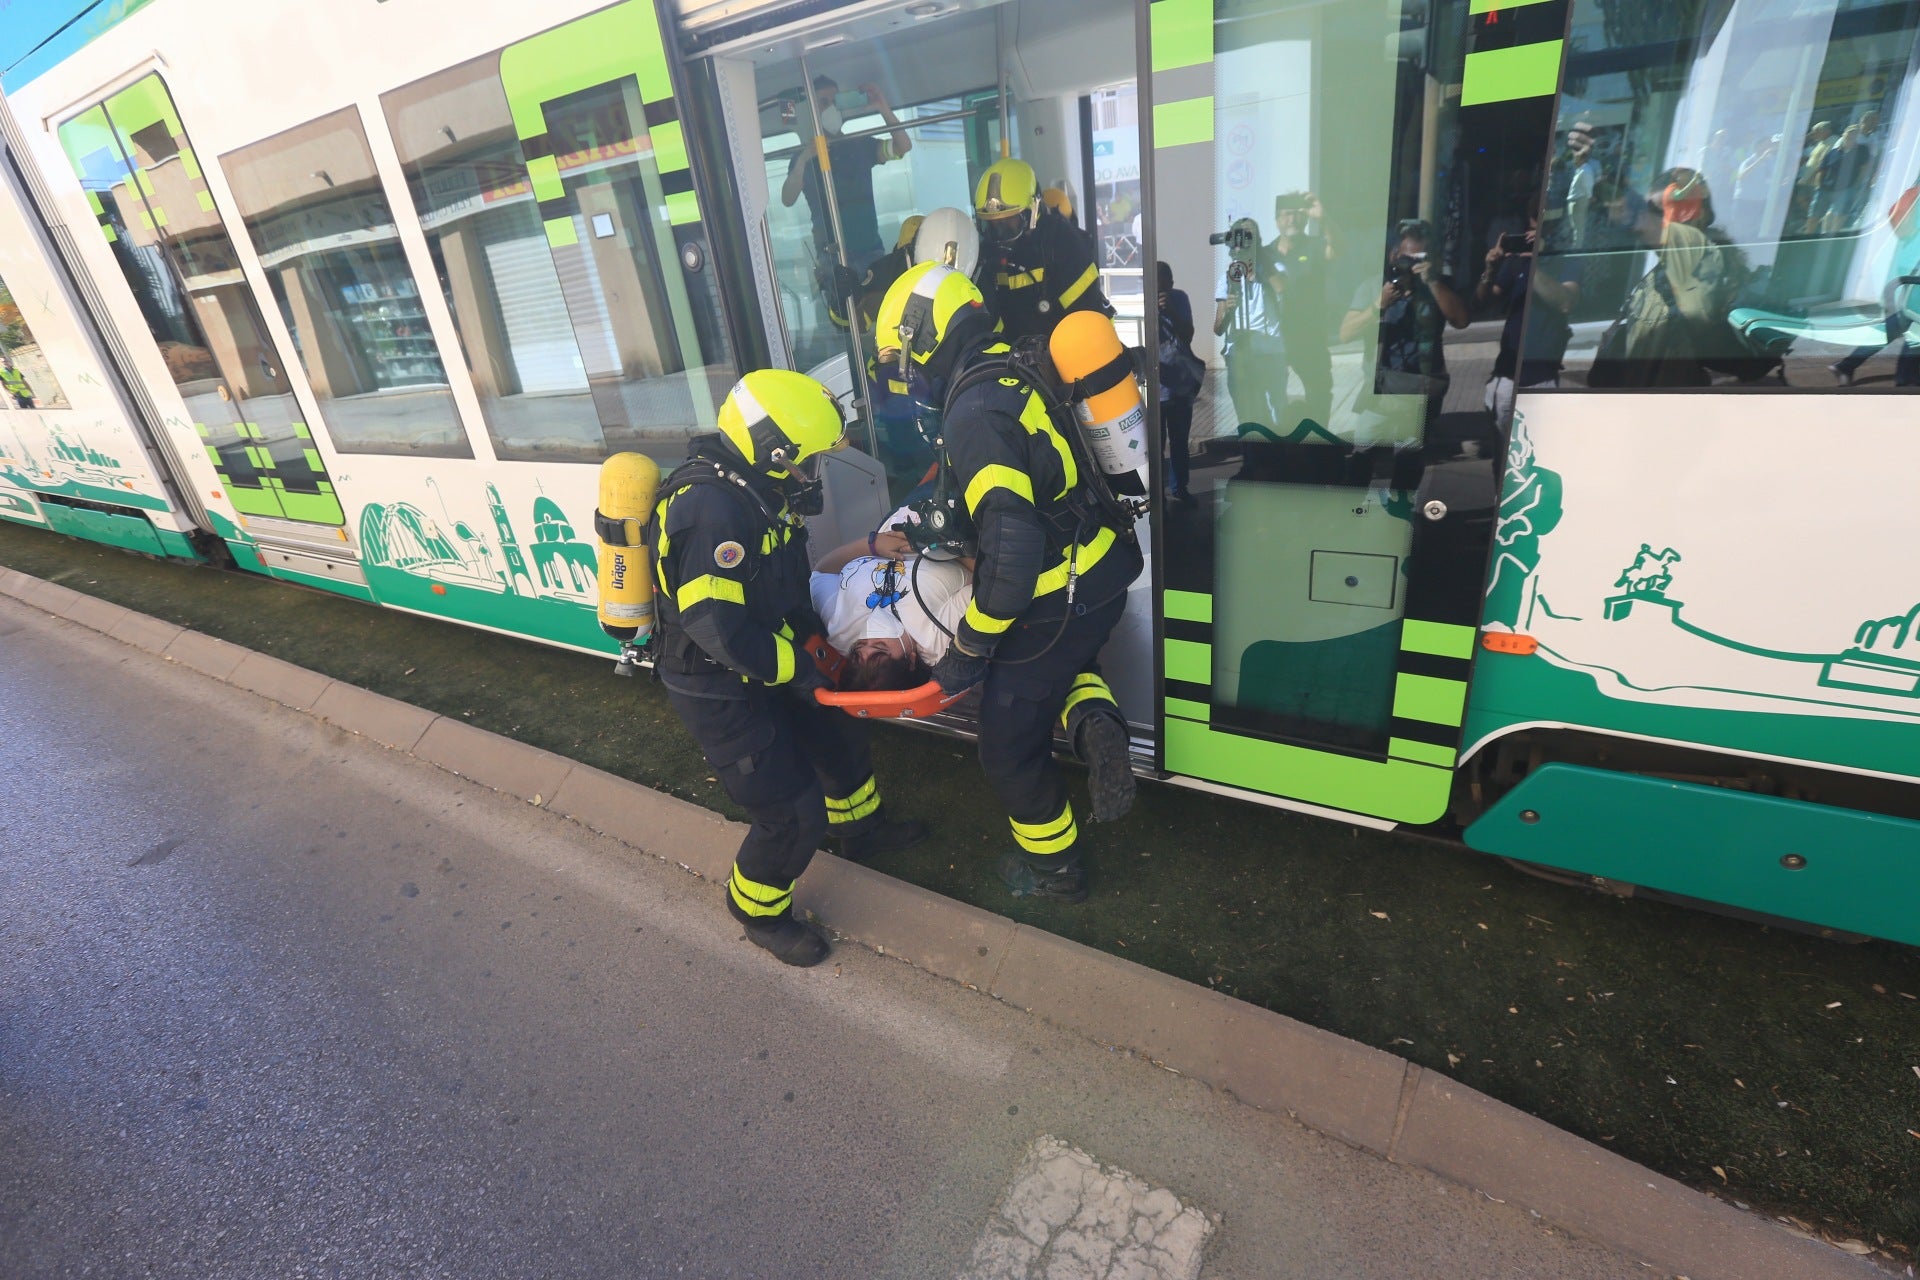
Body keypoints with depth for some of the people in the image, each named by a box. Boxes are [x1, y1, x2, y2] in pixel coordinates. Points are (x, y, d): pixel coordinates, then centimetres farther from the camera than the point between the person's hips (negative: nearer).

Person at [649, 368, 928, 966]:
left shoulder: (755, 488, 2)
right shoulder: (712, 507, -30)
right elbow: (717, 624, -33)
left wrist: (809, 626, 9)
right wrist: (795, 669, -22)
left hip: (763, 665, 10)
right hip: (717, 691, -10)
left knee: (840, 737, 24)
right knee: (794, 812, -2)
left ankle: (864, 828, 53)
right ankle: (758, 911, 28)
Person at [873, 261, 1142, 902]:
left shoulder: (974, 411, -24)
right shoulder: (1021, 367, 4)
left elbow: (1011, 549, -30)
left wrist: (970, 647, -19)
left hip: (1055, 600, -9)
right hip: (1103, 568, 9)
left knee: (1011, 743, 12)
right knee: (1060, 662, 38)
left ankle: (1053, 868, 32)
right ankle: (1094, 718, 8)